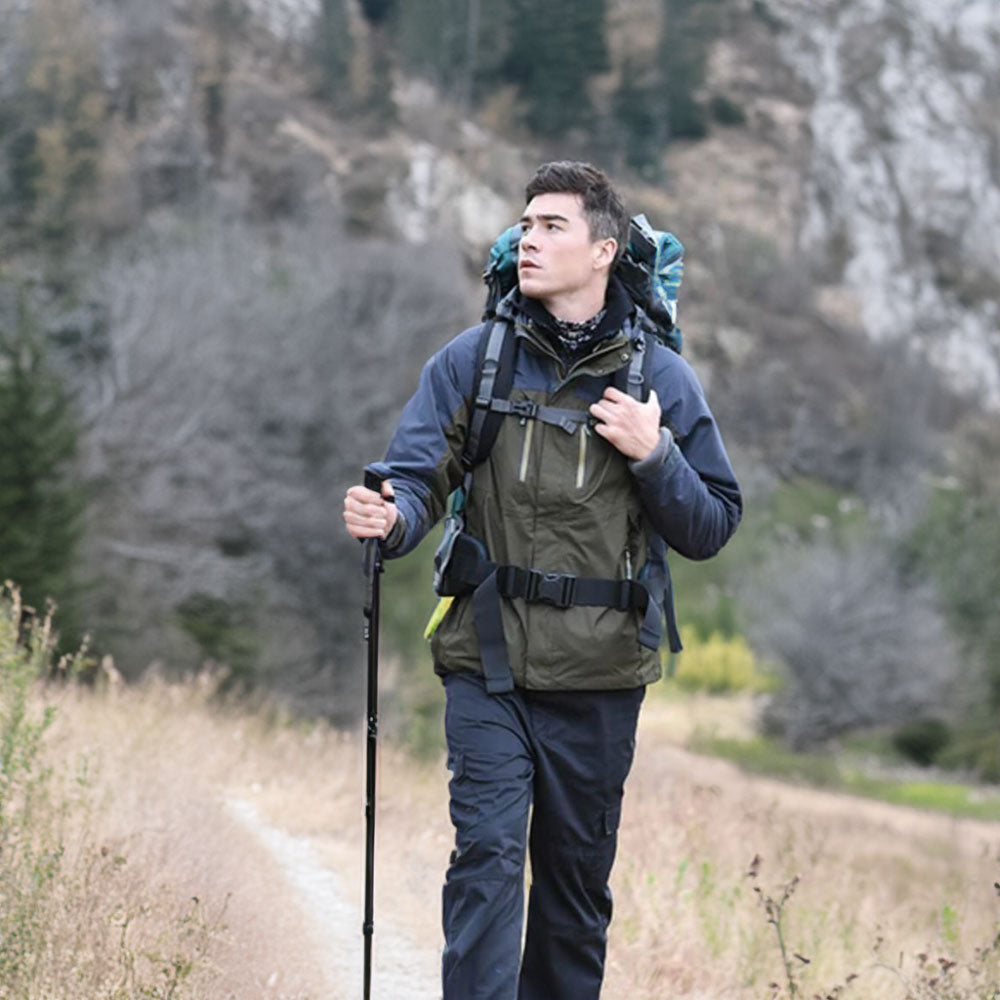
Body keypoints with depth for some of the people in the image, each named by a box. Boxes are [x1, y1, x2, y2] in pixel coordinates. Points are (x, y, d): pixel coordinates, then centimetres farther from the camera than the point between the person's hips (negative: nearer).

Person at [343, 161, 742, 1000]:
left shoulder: (660, 378, 3)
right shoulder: (471, 361, 3)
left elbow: (712, 529, 4)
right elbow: (418, 474, -5)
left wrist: (653, 454, -13)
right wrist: (388, 517, -28)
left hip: (600, 678, 1)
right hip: (488, 665, -1)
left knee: (577, 883, 11)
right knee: (487, 859, -12)